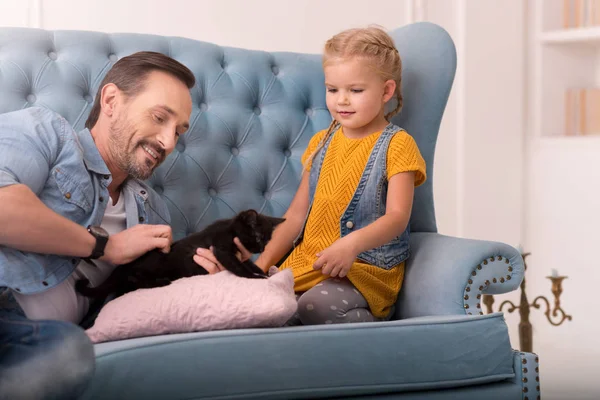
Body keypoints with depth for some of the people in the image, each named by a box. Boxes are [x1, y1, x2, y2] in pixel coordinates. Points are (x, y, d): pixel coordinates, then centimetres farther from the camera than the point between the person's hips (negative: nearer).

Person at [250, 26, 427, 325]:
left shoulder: (397, 145, -2)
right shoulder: (322, 143, 17)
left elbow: (397, 217, -13)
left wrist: (352, 244, -32)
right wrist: (264, 262, 5)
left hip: (367, 269, -4)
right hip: (306, 264, 4)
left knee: (318, 304, -34)